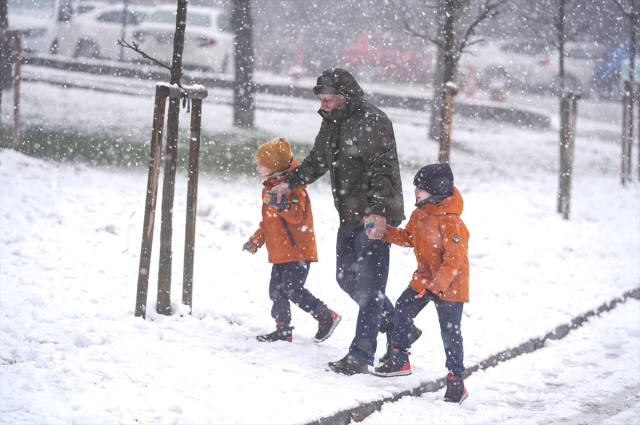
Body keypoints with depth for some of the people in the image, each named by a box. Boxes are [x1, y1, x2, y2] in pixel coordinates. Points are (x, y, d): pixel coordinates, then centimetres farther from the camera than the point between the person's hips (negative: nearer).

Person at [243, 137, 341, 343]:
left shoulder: (293, 187, -13)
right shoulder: (270, 188, 18)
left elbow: (297, 215, -24)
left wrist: (283, 205, -41)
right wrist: (255, 241, 23)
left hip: (297, 250, -9)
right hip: (279, 252, 10)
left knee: (293, 289, -14)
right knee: (276, 290, 8)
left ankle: (327, 317, -1)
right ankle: (283, 329, 16)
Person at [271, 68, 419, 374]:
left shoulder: (374, 123, -17)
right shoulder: (332, 122, 11)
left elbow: (383, 169, -24)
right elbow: (317, 160, 25)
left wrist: (378, 209, -33)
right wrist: (290, 182, 15)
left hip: (376, 217, -10)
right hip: (349, 217, 10)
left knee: (368, 286, -9)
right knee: (346, 278, 17)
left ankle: (360, 357, -6)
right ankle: (397, 329, 31)